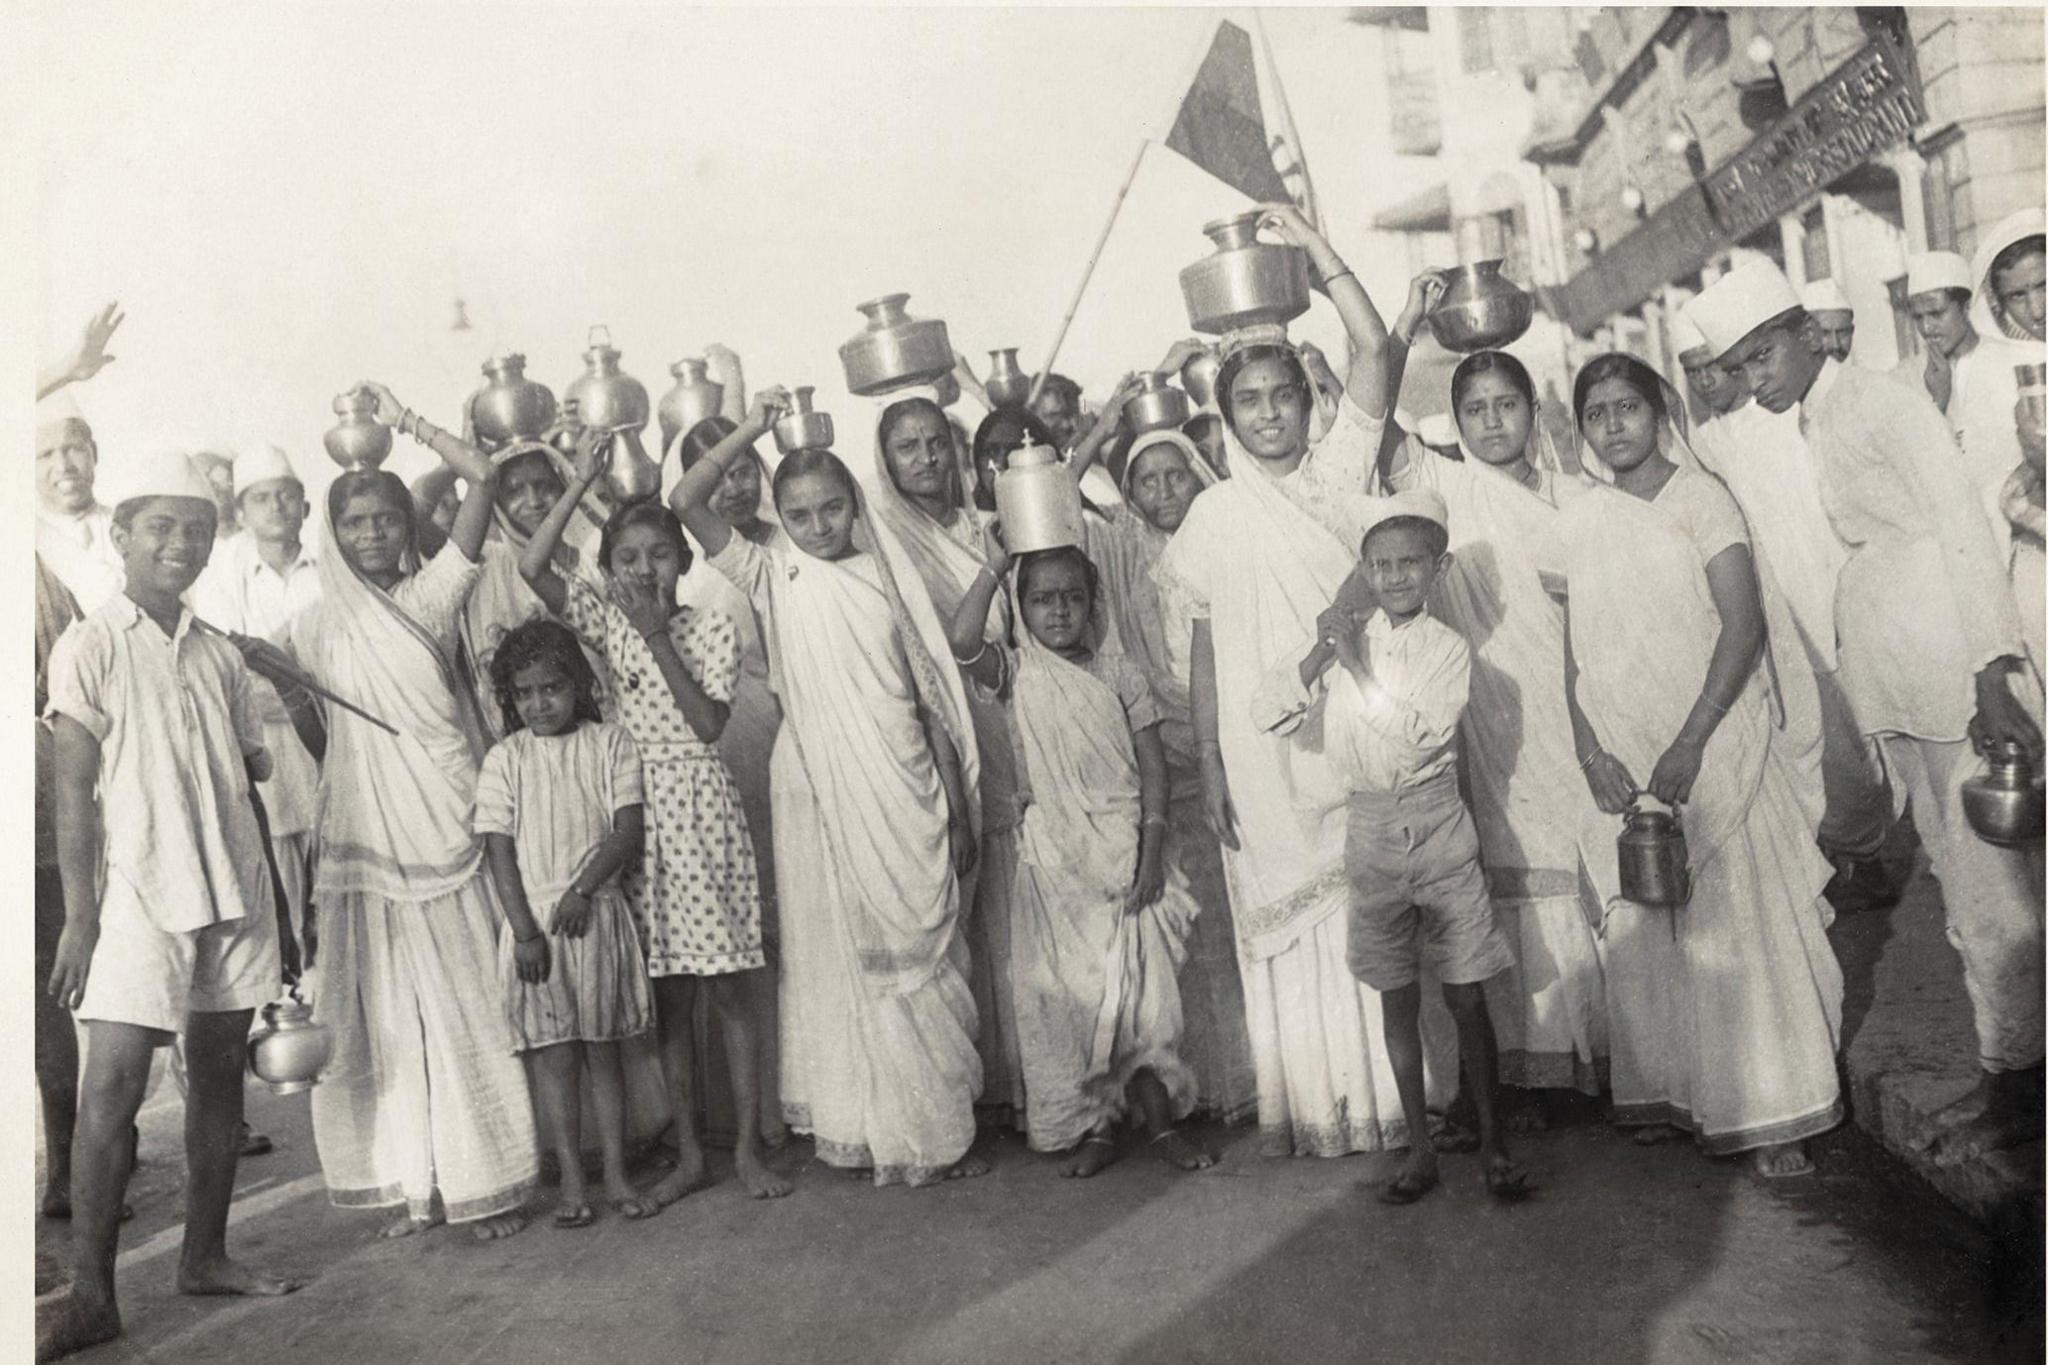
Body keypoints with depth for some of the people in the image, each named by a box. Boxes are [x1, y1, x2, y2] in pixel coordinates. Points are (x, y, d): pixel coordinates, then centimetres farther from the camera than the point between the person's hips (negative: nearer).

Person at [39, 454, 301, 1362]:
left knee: (220, 1075, 9)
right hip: (139, 895, -4)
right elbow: (73, 789, -5)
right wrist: (78, 915, -11)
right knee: (110, 1089, -6)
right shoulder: (91, 647, -1)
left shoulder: (219, 657, 11)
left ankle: (205, 1255, 22)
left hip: (233, 894, 5)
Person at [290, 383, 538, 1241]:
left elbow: (482, 477, -8)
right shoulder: (315, 626, 10)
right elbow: (314, 741, 16)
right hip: (363, 838, 3)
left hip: (445, 829, -3)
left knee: (468, 1004, 1)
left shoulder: (431, 596, 1)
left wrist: (405, 421, -3)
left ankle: (491, 1181, 10)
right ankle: (416, 1184, 16)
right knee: (388, 1015, 6)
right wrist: (288, 703, 0)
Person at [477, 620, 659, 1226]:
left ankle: (616, 1175, 15)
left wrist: (583, 888, -17)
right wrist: (525, 929, -10)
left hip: (597, 914, 0)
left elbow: (628, 831, -4)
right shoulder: (504, 759, 3)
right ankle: (571, 1181, 14)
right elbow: (499, 849, -2)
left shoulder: (610, 744, 2)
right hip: (532, 920, 0)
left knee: (602, 1049, 7)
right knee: (552, 1055, 4)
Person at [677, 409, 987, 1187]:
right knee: (845, 955, 4)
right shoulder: (775, 580, 2)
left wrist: (961, 811, 5)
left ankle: (938, 1129, 18)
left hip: (907, 796, 2)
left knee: (922, 954, 8)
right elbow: (686, 503, -8)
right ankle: (865, 1130, 16)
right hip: (827, 798, -2)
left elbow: (934, 699, 6)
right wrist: (750, 431, -5)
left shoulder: (887, 580, 6)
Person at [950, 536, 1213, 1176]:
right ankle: (1095, 1127, 19)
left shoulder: (1119, 672, 2)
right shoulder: (1019, 672, -1)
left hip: (1127, 849, 1)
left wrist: (1153, 846, -8)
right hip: (1056, 855, 0)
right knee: (1070, 988, 4)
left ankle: (1160, 1119, 18)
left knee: (1145, 981, 3)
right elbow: (962, 641, -23)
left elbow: (1152, 762, 0)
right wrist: (995, 568, -20)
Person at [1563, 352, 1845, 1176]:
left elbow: (1744, 622, -10)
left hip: (1717, 745, -3)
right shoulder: (1578, 520, 7)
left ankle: (1771, 1114, 8)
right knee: (1642, 929, 6)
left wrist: (1689, 744, -16)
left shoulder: (1700, 499, -2)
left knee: (1743, 922, -2)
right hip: (1623, 762, 3)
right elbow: (1569, 646, 5)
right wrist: (1590, 751, -7)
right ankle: (1667, 1093, 20)